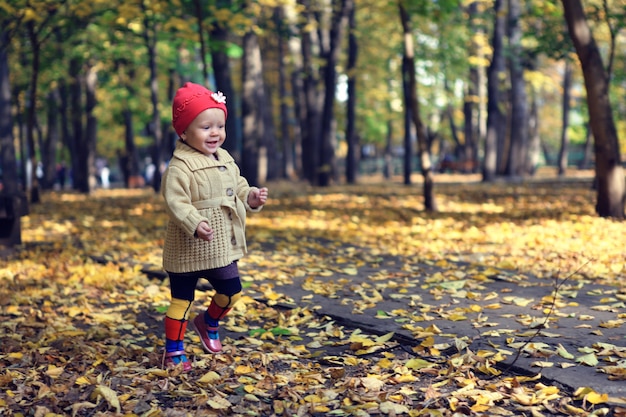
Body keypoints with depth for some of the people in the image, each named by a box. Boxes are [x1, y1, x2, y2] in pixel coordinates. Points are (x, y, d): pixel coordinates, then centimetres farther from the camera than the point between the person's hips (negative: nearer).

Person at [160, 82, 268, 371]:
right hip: (188, 249, -7)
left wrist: (251, 197, -2)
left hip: (222, 248, 7)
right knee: (181, 299, 4)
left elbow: (238, 189, 18)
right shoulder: (180, 166, -18)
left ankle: (209, 324, 41)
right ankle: (173, 352, 15)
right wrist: (194, 224, -39)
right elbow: (175, 201, -26)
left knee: (231, 290, 14)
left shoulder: (226, 160, 9)